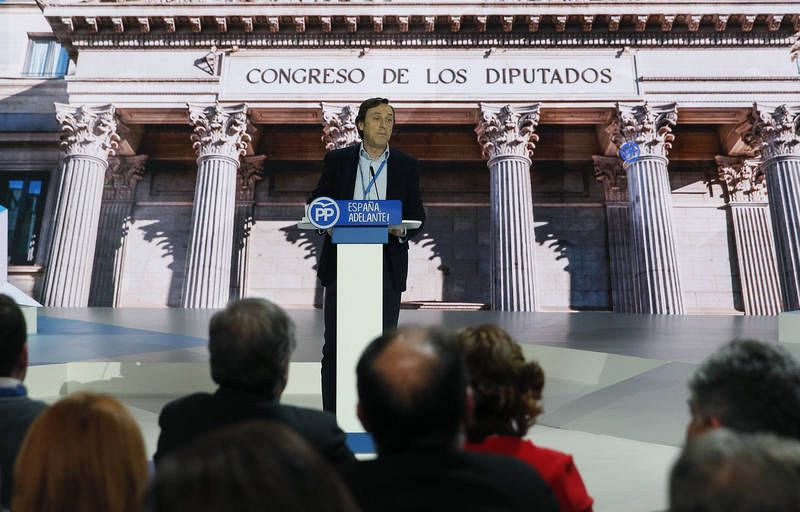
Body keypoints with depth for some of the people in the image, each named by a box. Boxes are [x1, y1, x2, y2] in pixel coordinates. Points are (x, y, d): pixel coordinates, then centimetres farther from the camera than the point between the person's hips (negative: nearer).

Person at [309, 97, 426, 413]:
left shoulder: (407, 166, 10)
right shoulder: (337, 160, 8)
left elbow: (418, 216, 8)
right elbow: (316, 203, 10)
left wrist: (402, 229, -15)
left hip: (387, 267, 1)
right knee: (335, 345, 2)